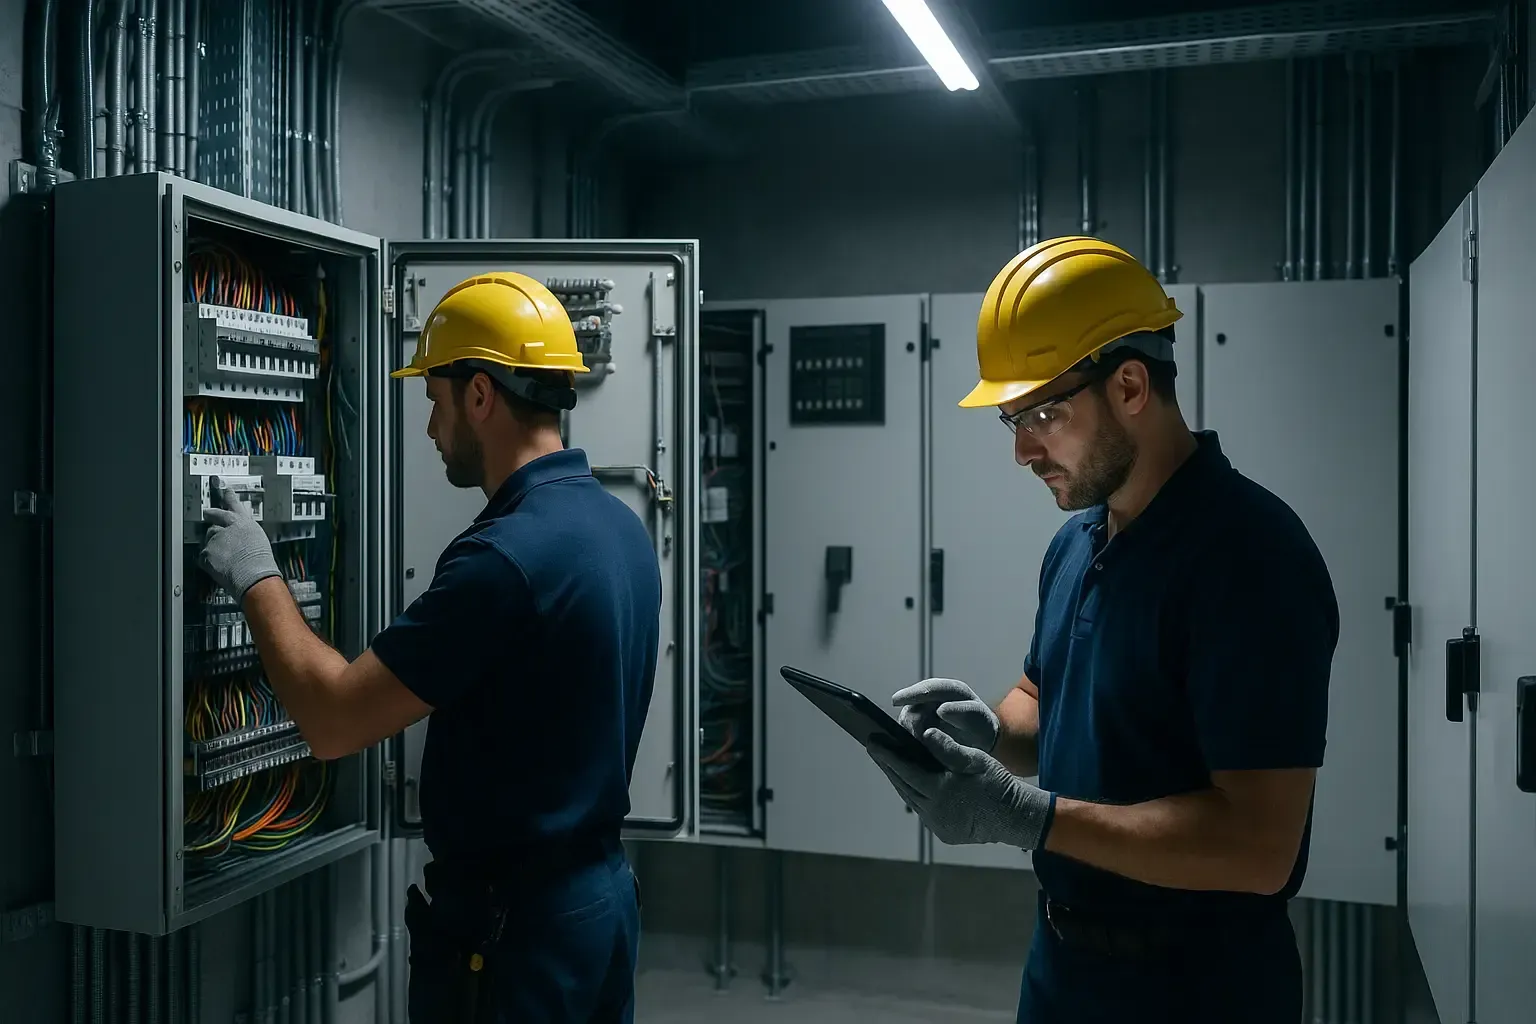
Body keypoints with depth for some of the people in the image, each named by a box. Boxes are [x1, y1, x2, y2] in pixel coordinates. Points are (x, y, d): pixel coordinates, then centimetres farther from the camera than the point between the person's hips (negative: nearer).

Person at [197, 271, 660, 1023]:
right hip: (600, 890, 8)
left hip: (511, 921, -8)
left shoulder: (506, 552, -26)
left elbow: (333, 721, -23)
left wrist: (257, 579, -10)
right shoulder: (621, 526, 3)